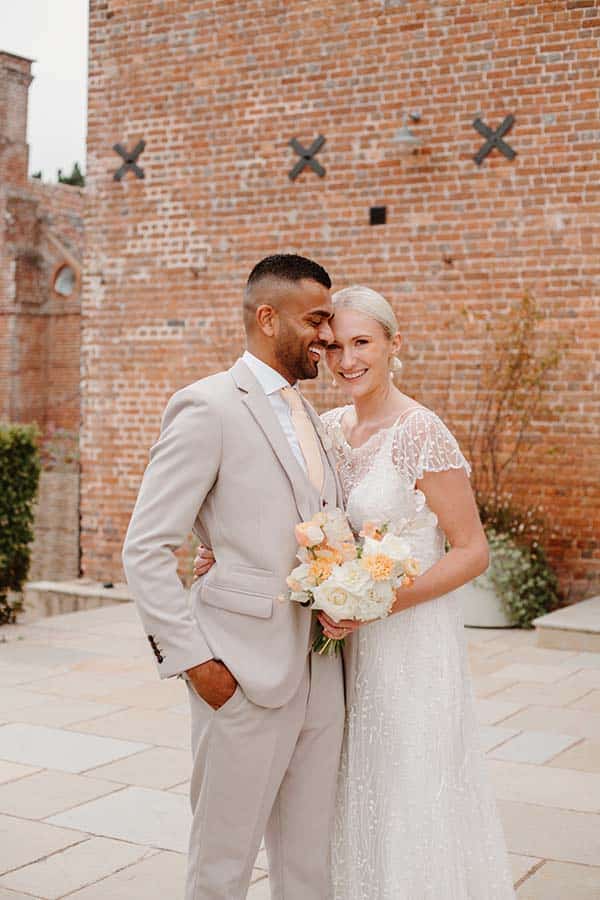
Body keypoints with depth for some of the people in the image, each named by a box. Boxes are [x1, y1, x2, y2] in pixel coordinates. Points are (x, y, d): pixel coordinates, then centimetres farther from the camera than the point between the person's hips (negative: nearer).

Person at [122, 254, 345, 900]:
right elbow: (145, 550, -12)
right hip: (243, 677, -7)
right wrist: (194, 661, -15)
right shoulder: (207, 408, -10)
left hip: (320, 675, 7)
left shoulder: (308, 417, 15)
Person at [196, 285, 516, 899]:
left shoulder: (422, 434, -15)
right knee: (354, 797, 16)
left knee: (410, 796, 5)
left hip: (410, 637, -6)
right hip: (345, 639, 6)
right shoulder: (328, 429, 4)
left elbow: (472, 552, -12)